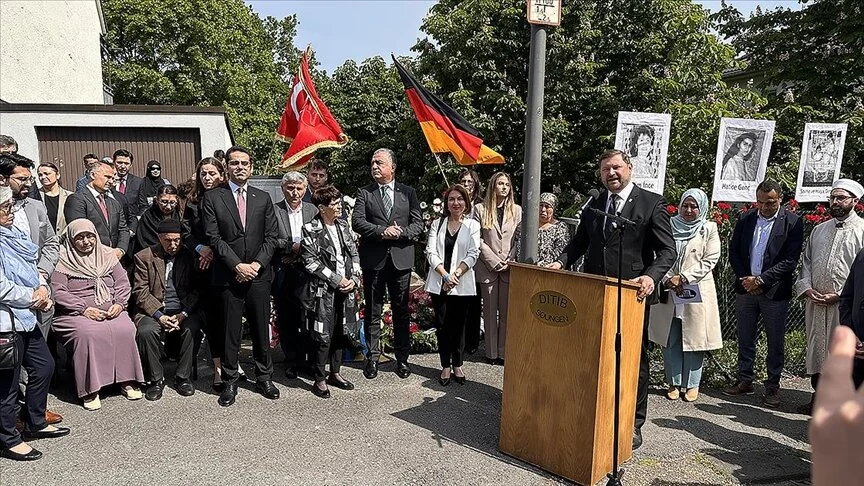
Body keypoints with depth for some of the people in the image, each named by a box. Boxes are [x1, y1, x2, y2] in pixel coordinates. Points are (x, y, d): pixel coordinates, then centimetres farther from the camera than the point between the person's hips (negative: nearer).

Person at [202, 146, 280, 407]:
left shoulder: (263, 198, 11)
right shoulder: (212, 197, 3)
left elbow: (272, 235, 6)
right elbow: (214, 237, -4)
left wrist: (257, 263, -7)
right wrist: (238, 266, -12)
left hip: (259, 274, 2)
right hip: (228, 275, -2)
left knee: (262, 328, 8)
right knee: (230, 331, 3)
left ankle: (264, 378, 21)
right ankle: (230, 382, 15)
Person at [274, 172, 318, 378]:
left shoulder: (313, 210, 9)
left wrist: (303, 250, -10)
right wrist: (290, 246, -17)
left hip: (307, 273, 1)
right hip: (283, 274, -1)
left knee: (308, 317, 2)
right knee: (286, 319, 7)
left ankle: (309, 358, 16)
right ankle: (291, 361, 20)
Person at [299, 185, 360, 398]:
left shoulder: (343, 226, 9)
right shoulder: (311, 229, -9)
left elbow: (354, 255, 13)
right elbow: (310, 261, -13)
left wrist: (354, 279, -2)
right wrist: (336, 279, -13)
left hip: (344, 288, 6)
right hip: (323, 290, -6)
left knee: (340, 332, 13)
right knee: (323, 335, -2)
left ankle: (335, 373, 27)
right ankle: (320, 380, 10)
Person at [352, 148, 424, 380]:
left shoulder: (408, 193, 8)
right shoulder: (364, 193, 5)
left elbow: (418, 224, 3)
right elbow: (357, 222, -6)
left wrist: (400, 232, -15)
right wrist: (382, 231, -19)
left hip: (401, 258, 1)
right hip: (373, 259, 0)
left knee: (401, 311, 8)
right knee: (372, 311, 7)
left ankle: (402, 358, 19)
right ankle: (373, 357, 18)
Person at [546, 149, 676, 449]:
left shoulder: (651, 203, -3)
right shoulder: (593, 205, 13)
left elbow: (667, 250, -7)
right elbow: (579, 242, 18)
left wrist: (651, 276, -24)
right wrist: (561, 261, 0)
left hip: (633, 294, -4)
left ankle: (634, 424, 21)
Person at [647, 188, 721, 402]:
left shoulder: (709, 229, 4)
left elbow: (710, 260, -4)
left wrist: (683, 278, -12)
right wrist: (668, 278, -11)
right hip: (668, 292, 2)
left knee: (694, 339, 3)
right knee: (670, 340, 5)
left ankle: (692, 384, 15)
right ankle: (673, 382, 16)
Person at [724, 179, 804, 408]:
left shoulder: (792, 222, -6)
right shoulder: (745, 219, 5)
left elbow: (790, 260, -11)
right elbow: (734, 252, 7)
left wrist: (761, 280, -16)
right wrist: (746, 278, -5)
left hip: (774, 292, -3)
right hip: (746, 287, 4)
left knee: (775, 342, 6)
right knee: (745, 338, 12)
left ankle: (772, 386, 17)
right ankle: (744, 380, 23)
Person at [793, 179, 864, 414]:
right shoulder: (819, 230, 15)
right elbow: (806, 263, 16)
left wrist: (840, 295, -14)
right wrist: (806, 288, 0)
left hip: (844, 305, -5)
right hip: (815, 301, 6)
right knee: (816, 349, 12)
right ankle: (818, 398, 24)